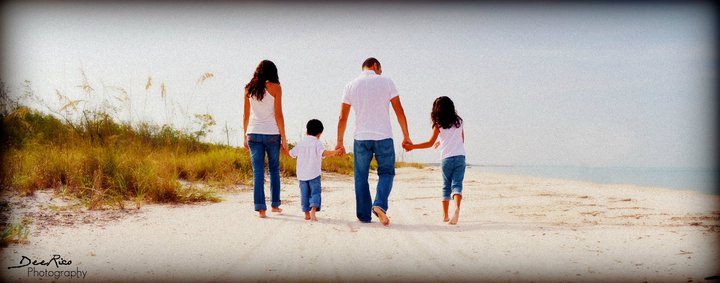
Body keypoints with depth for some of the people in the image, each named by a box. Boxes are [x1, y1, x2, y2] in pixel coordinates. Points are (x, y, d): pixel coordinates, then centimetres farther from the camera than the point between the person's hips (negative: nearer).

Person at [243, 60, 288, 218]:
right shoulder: (275, 87, -4)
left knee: (258, 172, 2)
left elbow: (246, 115, 9)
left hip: (253, 134, 2)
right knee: (274, 170, 14)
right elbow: (278, 115, -7)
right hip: (272, 134, -2)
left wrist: (245, 136, 18)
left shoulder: (249, 88, 6)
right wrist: (283, 138, -2)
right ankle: (275, 204, 21)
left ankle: (260, 208, -2)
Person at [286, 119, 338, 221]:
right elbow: (323, 153, -22)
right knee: (315, 192, -3)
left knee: (304, 193, 11)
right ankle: (313, 210, -21)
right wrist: (335, 152, -25)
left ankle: (307, 213, 14)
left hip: (301, 174, 4)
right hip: (314, 174, -4)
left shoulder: (300, 143, 9)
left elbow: (291, 153, 19)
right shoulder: (317, 143, -4)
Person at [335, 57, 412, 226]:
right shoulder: (386, 82, 3)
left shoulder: (351, 86, 6)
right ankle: (379, 204, -12)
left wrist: (340, 142, 10)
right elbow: (399, 111, 0)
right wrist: (406, 136, 7)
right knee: (386, 172, 11)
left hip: (361, 137, 1)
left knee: (361, 177, 10)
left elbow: (342, 117, 4)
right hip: (383, 136, -1)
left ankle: (364, 215, 11)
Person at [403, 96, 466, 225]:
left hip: (447, 158, -1)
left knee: (446, 186, 10)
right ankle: (457, 208, -30)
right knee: (457, 184, -4)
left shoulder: (439, 125, 0)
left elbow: (430, 143, -1)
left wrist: (412, 146, 4)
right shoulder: (458, 121, 11)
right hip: (460, 156, 2)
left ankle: (445, 215, 12)